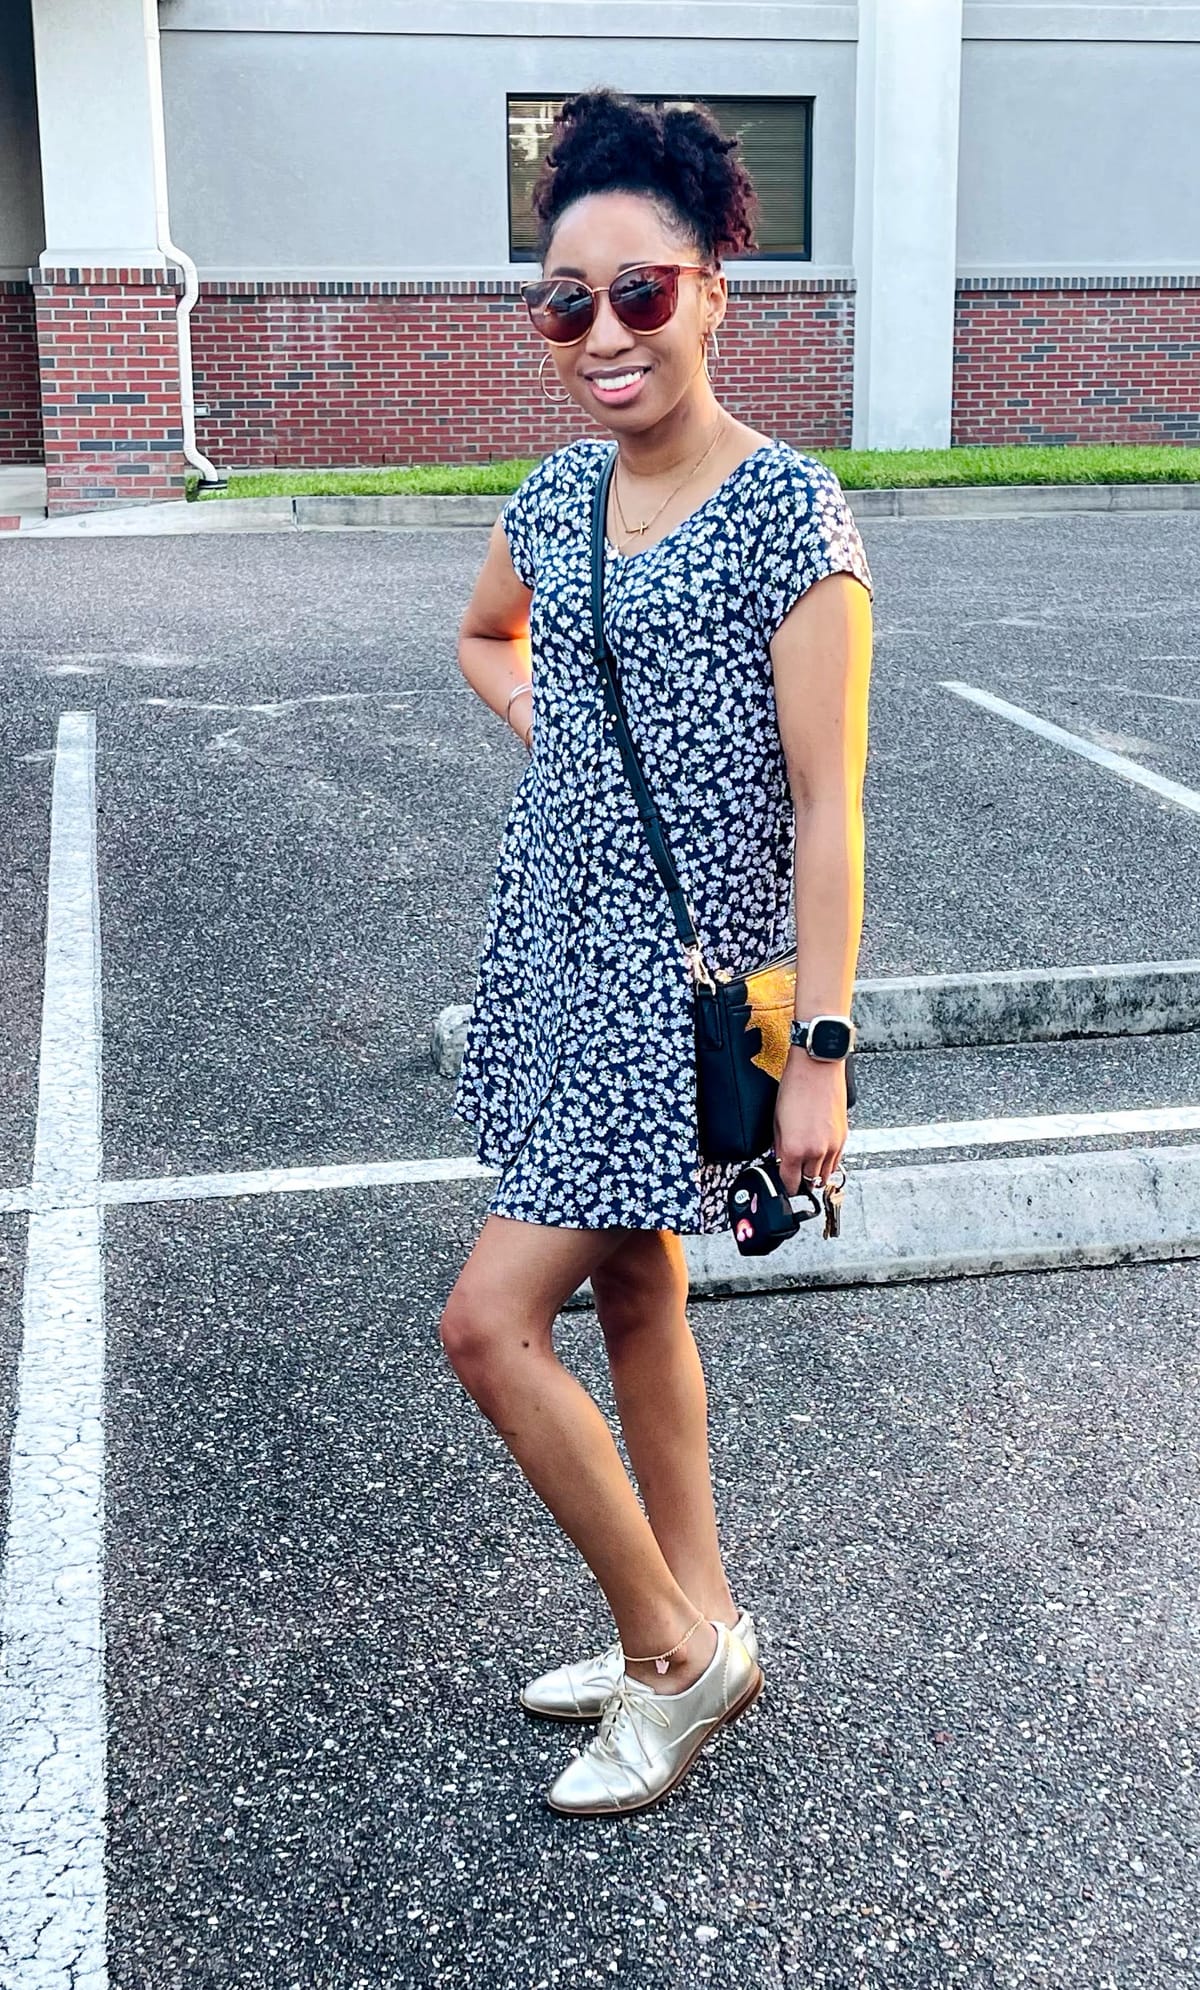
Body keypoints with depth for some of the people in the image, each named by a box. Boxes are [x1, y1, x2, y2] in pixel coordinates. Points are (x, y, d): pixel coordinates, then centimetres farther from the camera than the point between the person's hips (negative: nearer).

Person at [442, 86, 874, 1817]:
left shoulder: (790, 510, -15)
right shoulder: (558, 495, 5)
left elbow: (829, 807, -16)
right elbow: (485, 637, 27)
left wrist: (819, 1058, -17)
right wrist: (559, 739, 8)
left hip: (689, 976, -7)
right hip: (559, 945, 7)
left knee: (491, 1323, -8)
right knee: (633, 1300, 16)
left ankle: (677, 1645, 13)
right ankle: (691, 1628, 34)